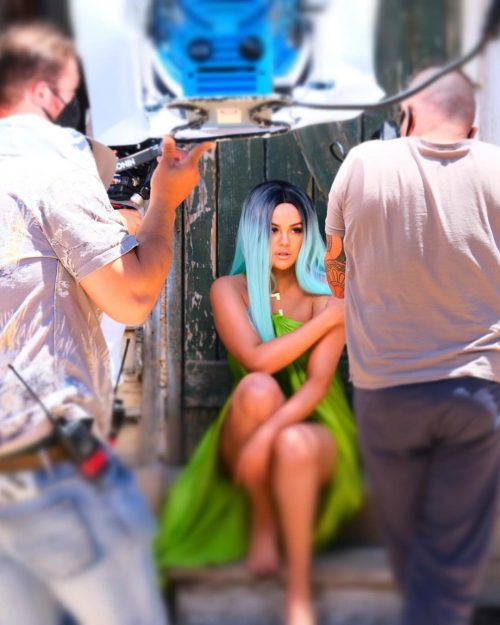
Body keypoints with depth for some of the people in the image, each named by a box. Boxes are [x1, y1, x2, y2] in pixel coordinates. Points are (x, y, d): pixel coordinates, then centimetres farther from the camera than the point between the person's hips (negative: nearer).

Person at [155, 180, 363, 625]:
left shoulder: (324, 292, -1)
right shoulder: (229, 290, 1)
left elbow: (319, 380, -15)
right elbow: (256, 360, -17)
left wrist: (268, 435, -30)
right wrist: (328, 319, -13)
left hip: (312, 428, -1)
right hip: (245, 439, 1)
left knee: (294, 445, -38)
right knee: (258, 388, -33)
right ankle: (261, 523, -13)